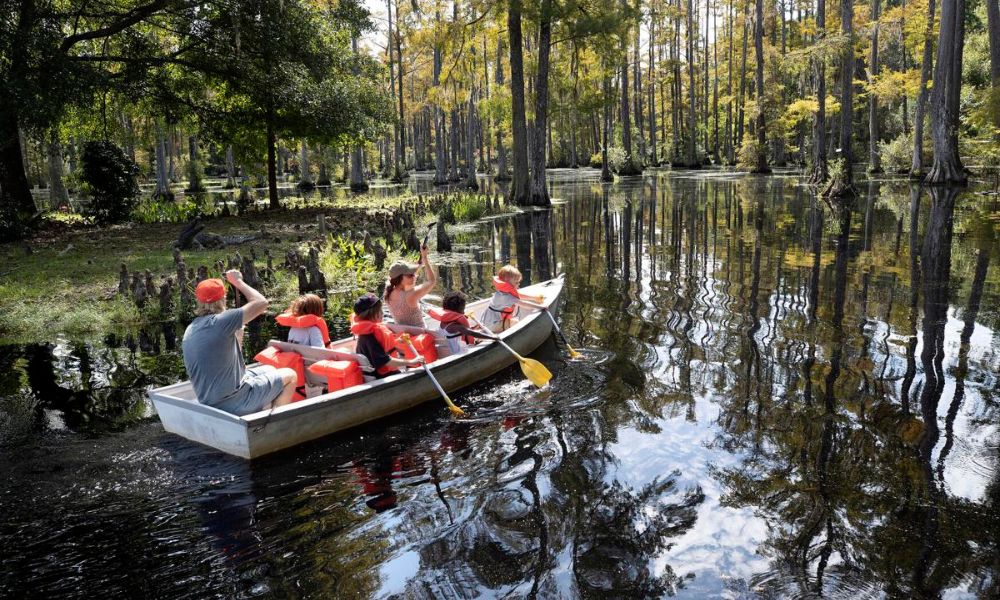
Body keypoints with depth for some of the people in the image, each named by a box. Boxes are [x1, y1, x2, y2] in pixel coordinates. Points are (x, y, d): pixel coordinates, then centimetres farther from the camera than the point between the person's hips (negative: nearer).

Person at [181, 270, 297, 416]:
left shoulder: (190, 330, 6)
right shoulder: (219, 322, -21)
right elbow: (261, 303, -17)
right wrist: (238, 282, -4)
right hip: (233, 404, -8)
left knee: (270, 371, 28)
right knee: (289, 375, 8)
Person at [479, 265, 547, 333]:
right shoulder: (504, 296, -29)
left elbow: (519, 295, 14)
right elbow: (522, 303, -31)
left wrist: (535, 298, 7)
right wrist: (540, 307, -29)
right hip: (492, 324, -10)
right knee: (514, 322, -21)